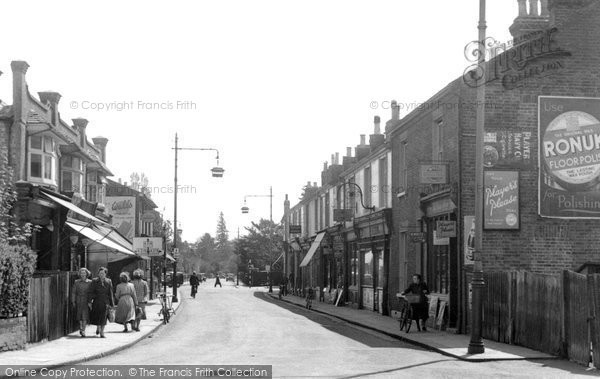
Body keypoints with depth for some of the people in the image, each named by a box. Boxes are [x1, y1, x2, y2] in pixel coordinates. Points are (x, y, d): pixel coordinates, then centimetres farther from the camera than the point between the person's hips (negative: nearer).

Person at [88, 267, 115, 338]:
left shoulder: (108, 282, 5)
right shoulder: (94, 281, 2)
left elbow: (110, 293, 7)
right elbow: (91, 292, 0)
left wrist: (111, 303, 6)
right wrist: (90, 301, -8)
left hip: (105, 302, 0)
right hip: (97, 301, 0)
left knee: (103, 317, -8)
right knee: (96, 316, 5)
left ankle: (102, 332, -3)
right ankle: (98, 327, 35)